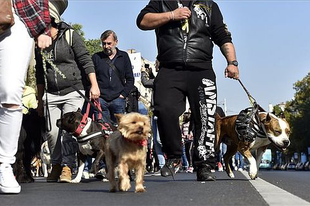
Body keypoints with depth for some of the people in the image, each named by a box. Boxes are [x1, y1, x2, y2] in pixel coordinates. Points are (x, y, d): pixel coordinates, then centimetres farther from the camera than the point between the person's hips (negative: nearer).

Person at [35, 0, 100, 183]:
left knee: (69, 130, -12)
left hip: (73, 93, -4)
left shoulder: (71, 35, -5)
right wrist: (40, 100, 20)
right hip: (51, 95, 4)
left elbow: (86, 61, -6)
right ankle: (56, 166, 17)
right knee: (52, 132, 0)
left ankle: (67, 167, -5)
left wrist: (94, 85, -15)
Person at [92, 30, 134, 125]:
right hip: (100, 99, 0)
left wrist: (123, 94, 0)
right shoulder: (96, 57, 9)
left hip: (118, 100, 1)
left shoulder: (123, 57, 11)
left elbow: (130, 79, 11)